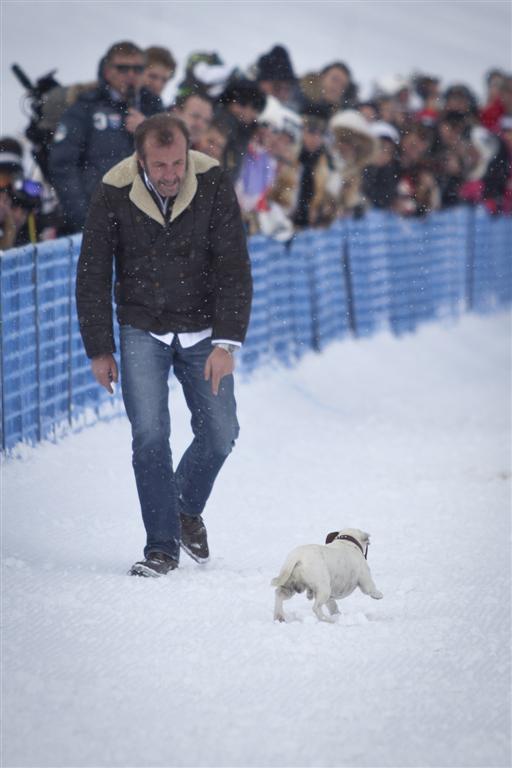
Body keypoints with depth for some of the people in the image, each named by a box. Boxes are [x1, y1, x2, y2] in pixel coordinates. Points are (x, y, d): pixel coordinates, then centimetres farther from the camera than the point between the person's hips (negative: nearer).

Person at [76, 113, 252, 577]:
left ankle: (187, 508, 28)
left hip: (202, 329, 1)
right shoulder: (113, 195, -16)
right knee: (150, 435, -10)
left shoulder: (213, 185, -16)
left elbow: (234, 268, -14)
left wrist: (226, 343, -20)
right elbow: (93, 277, -5)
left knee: (219, 433, 0)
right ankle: (162, 546, 0)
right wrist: (99, 349, -3)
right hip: (142, 330, -1)